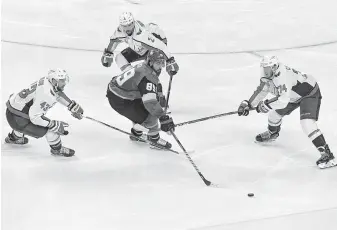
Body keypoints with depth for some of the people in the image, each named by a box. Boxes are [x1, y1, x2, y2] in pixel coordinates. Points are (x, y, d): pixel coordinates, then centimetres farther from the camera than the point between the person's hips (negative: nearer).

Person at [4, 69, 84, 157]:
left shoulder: (48, 81, -4)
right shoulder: (46, 94, -31)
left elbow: (57, 93, 18)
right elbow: (34, 117, -30)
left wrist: (73, 106, 16)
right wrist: (55, 125, -24)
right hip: (16, 119, -10)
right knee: (50, 128, -13)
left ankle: (14, 137, 61)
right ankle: (57, 149, 11)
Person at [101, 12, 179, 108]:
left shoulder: (142, 34, -42)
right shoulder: (120, 30, -20)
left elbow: (161, 45, -43)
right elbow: (114, 40, 4)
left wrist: (170, 61, -46)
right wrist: (108, 54, 14)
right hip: (139, 49, 8)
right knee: (120, 57, -1)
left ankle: (160, 97, -17)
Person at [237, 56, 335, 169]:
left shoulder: (282, 76, -36)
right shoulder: (268, 75, -6)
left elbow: (283, 101, -40)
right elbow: (261, 91, 11)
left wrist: (266, 105, -27)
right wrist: (248, 104, 4)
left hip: (310, 94, -10)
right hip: (294, 96, 10)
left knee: (307, 122, -27)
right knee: (275, 112, 14)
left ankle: (327, 154, -27)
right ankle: (272, 134, 47)